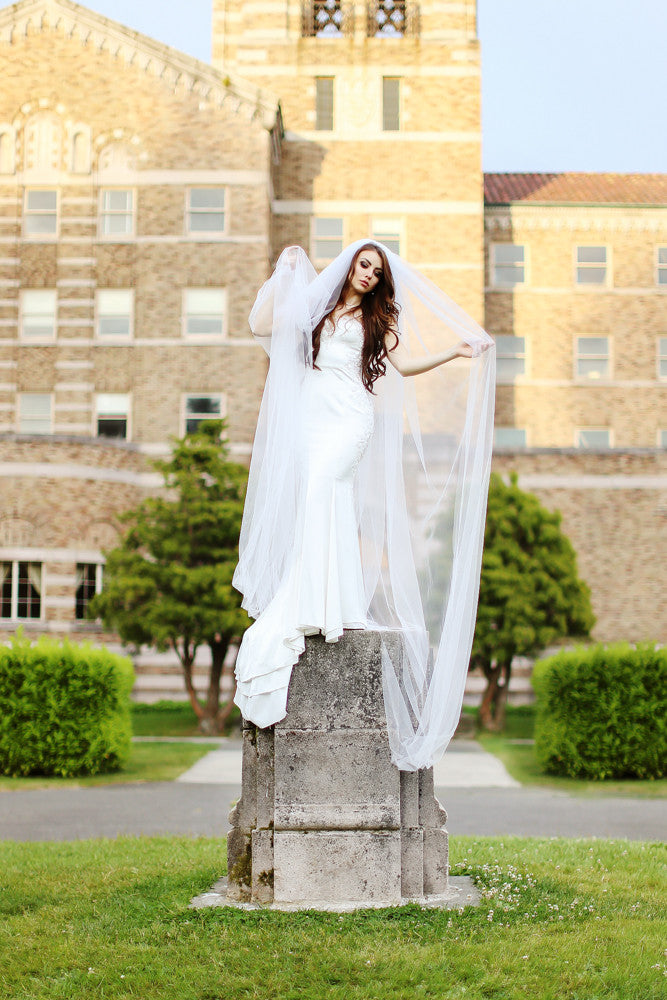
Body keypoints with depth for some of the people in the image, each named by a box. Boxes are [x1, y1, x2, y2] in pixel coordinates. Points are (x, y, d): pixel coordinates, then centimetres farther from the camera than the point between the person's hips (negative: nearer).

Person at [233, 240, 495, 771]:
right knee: (331, 506, -5)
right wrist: (284, 274, 19)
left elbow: (404, 364, 8)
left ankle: (315, 605, -25)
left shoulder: (377, 317, 16)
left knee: (319, 488, -22)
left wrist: (456, 352, 0)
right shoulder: (316, 308, 21)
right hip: (313, 414, 3)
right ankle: (344, 607, -2)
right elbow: (262, 325, 15)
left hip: (351, 415, -3)